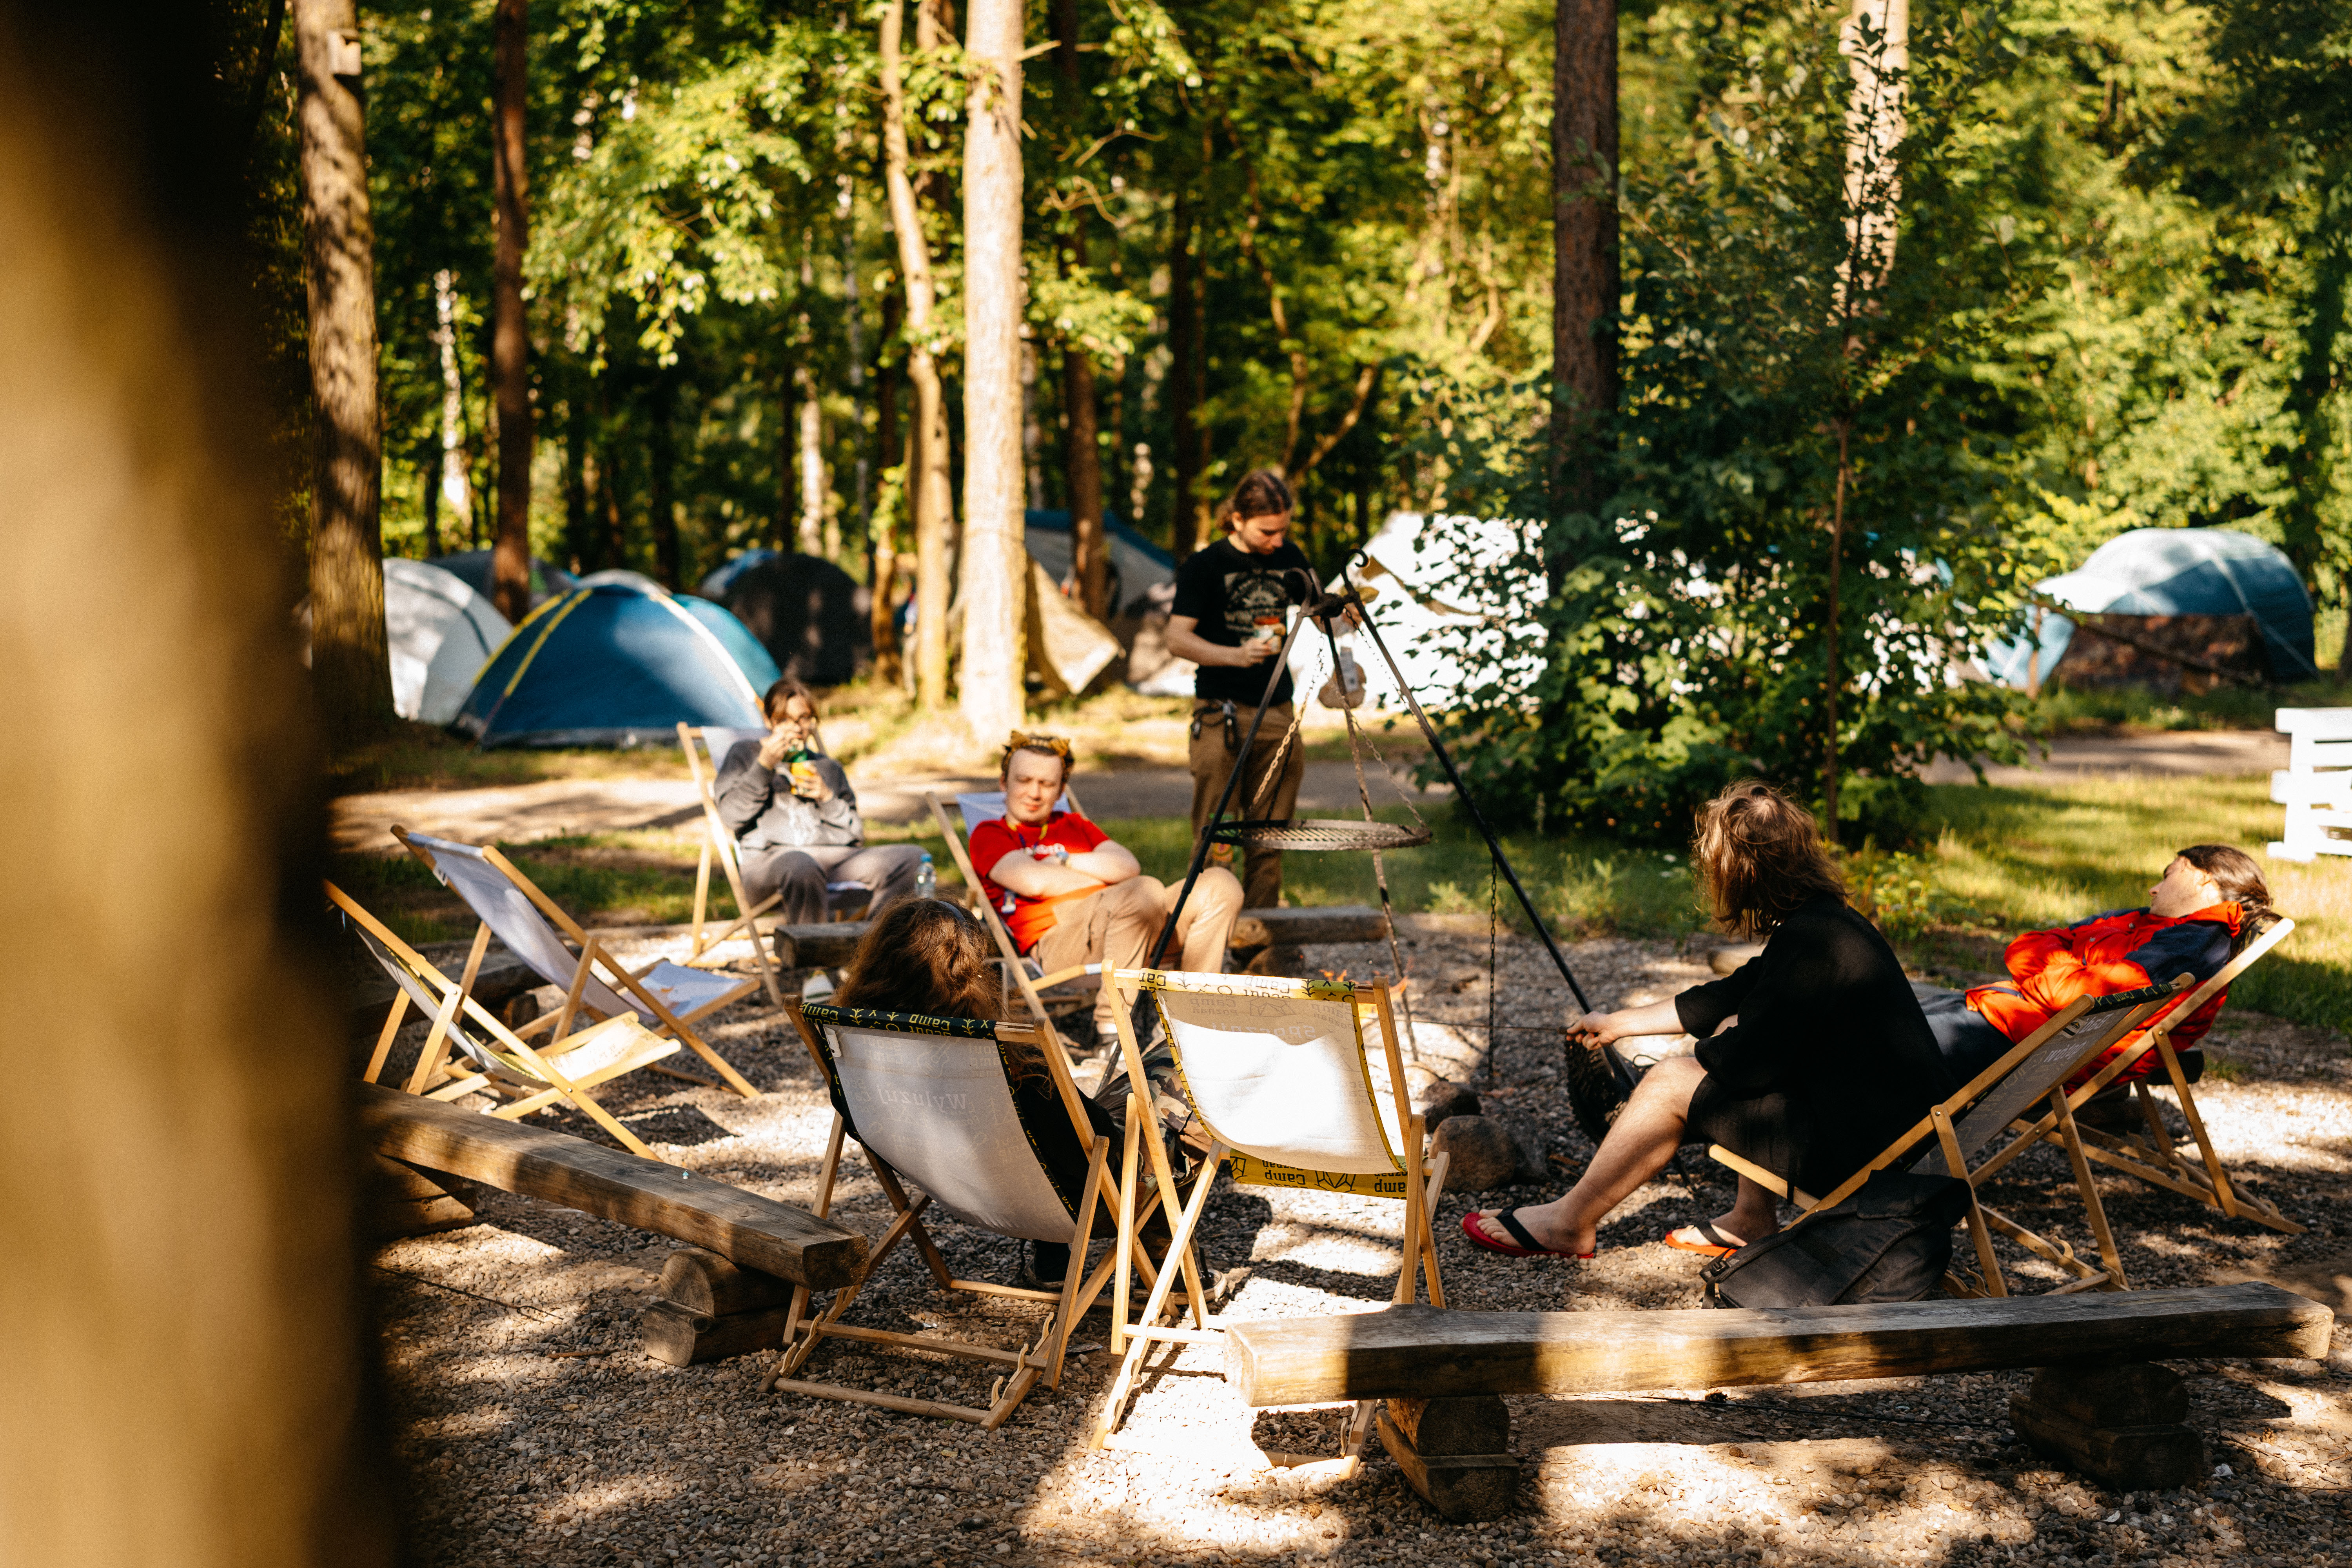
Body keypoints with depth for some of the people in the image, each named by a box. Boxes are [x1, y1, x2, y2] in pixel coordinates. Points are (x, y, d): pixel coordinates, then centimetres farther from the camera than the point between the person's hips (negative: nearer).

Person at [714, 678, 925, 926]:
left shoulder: (829, 768, 31)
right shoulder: (744, 754, 22)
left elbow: (857, 836, 22)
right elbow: (730, 816, 6)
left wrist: (827, 798, 6)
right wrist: (764, 766, 0)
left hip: (834, 856, 4)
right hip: (770, 857, -4)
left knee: (913, 857, -24)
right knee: (799, 866, -44)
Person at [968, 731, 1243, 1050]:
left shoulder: (1075, 826, 31)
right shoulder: (990, 834, 14)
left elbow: (1128, 866, 14)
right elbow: (1034, 881, -5)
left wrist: (1064, 861, 4)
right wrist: (1106, 877, 5)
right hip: (1056, 937, -7)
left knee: (1220, 884, -9)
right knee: (1146, 891, -34)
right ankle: (1110, 1028, -29)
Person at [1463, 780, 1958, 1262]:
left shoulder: (1812, 941, -22)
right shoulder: (1824, 919, 10)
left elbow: (1746, 1063, -20)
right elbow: (1724, 1001, 22)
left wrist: (1708, 1053, 5)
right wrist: (1618, 1024, 31)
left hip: (1861, 1146, -10)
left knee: (1673, 1083, -5)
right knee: (1731, 1029, 20)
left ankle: (1570, 1222, 12)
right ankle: (1753, 1219, 20)